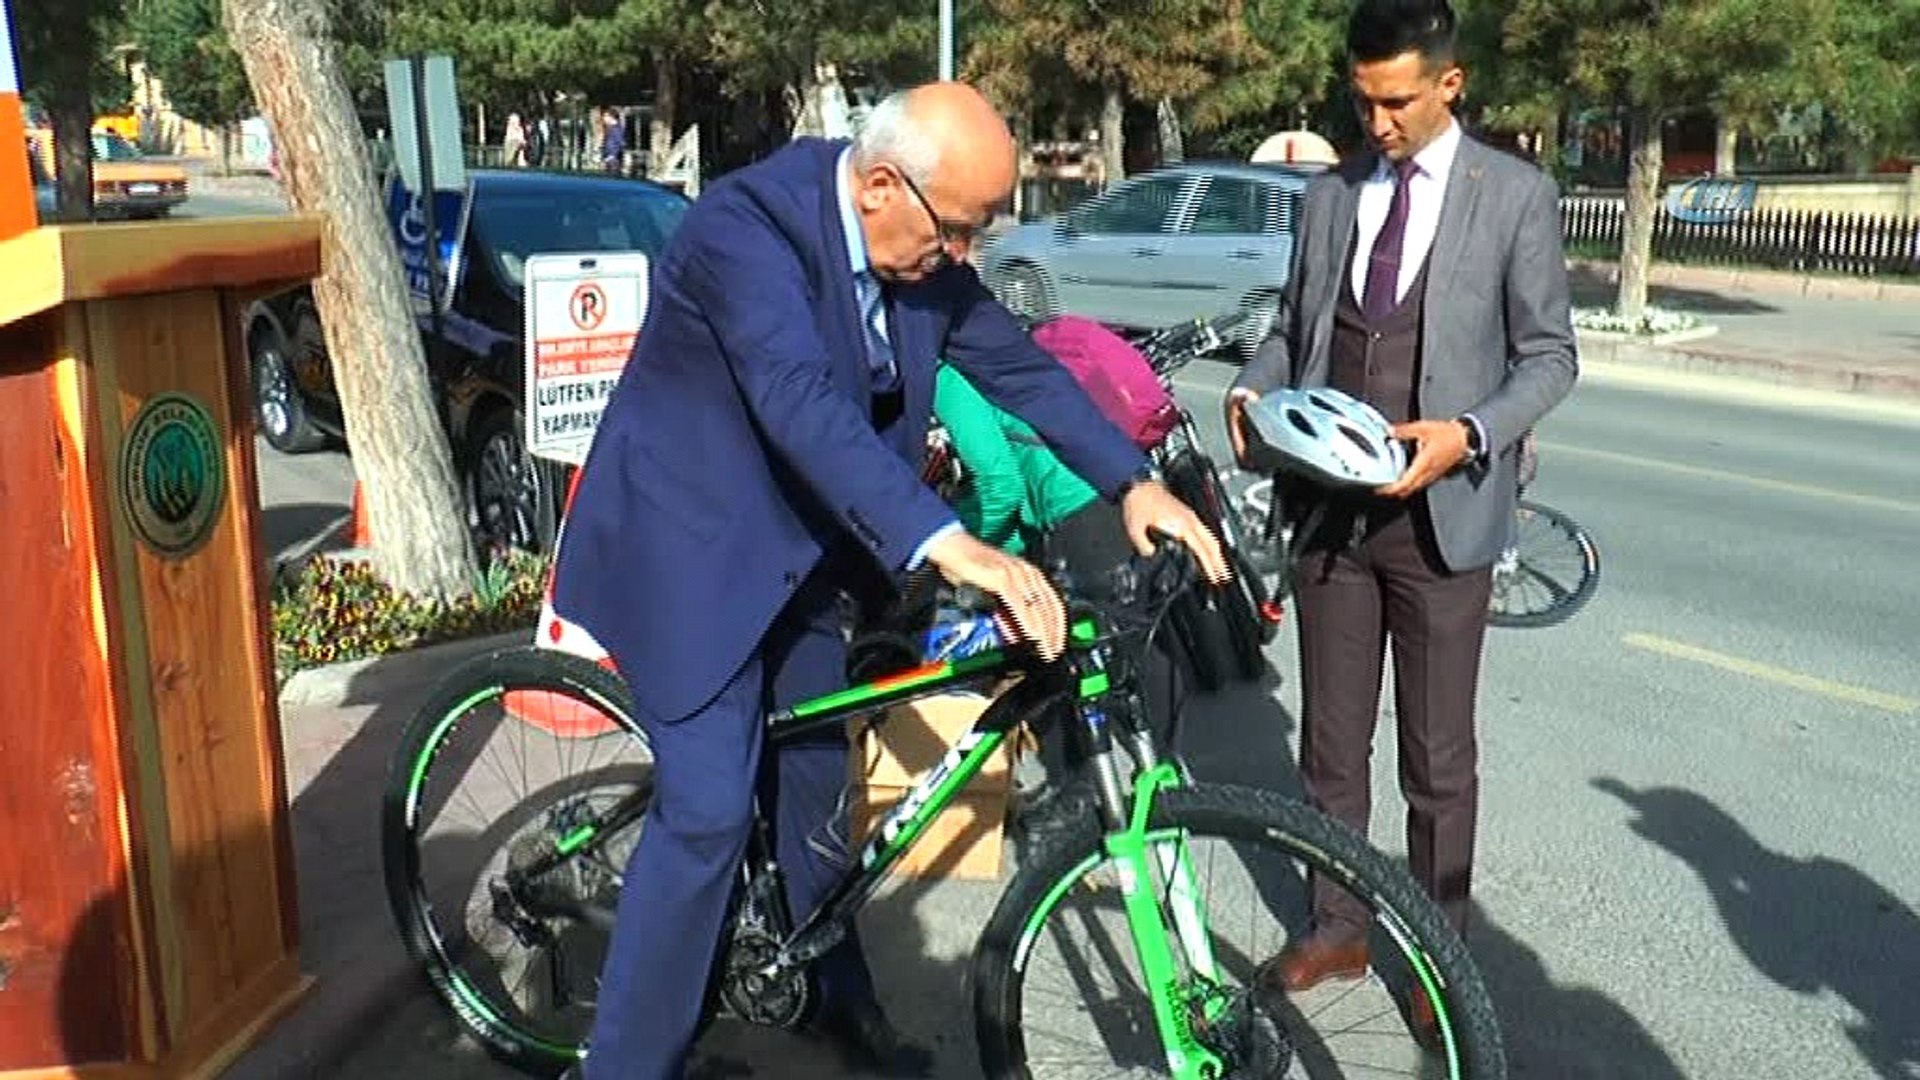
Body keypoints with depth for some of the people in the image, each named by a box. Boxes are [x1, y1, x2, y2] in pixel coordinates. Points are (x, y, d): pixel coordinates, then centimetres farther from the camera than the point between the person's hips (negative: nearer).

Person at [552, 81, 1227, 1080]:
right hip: (691, 544, -7)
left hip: (797, 545, 7)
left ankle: (833, 996, 38)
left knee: (814, 777, 17)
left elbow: (1017, 362, 0)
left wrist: (1133, 482, -13)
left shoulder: (923, 250, -5)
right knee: (708, 809, -11)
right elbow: (803, 401, -42)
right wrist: (951, 547, -52)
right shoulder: (747, 222, -29)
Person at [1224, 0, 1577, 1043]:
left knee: (1438, 756, 8)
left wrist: (1468, 434, -19)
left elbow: (1549, 354, -2)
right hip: (1326, 508, 4)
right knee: (1330, 741, 13)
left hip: (1439, 514, -3)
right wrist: (1250, 390, -7)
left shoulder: (1517, 195, -3)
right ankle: (1336, 926, 30)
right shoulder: (1328, 195, 9)